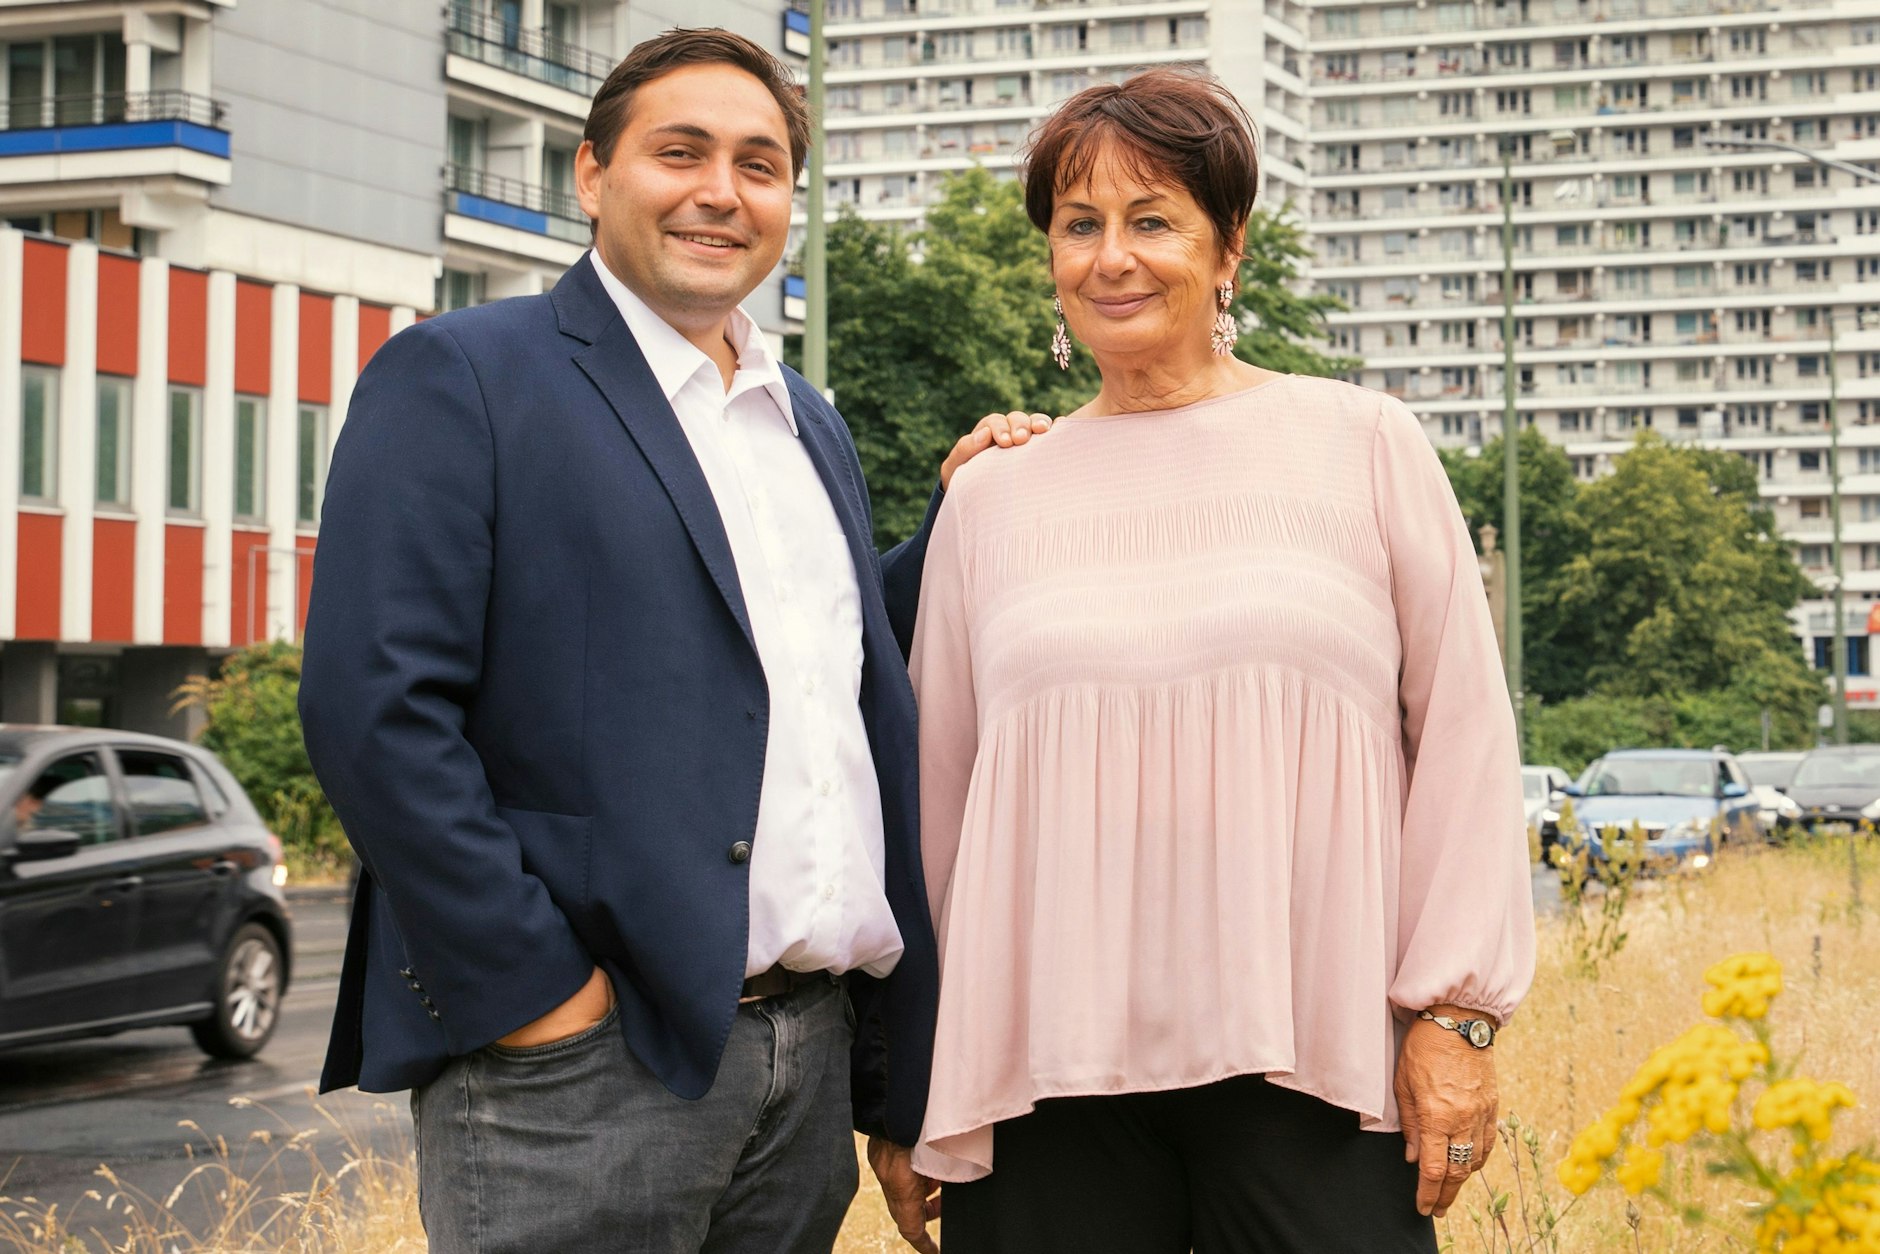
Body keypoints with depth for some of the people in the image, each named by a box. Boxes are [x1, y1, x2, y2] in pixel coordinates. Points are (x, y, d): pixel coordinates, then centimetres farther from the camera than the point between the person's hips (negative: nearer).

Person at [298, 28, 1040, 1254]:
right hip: (583, 1059, -7)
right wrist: (534, 991, -15)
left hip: (812, 1058, 7)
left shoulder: (811, 424, 20)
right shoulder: (459, 376, -3)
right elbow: (373, 703, -13)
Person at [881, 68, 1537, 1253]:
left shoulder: (1366, 444, 7)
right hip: (1043, 1072, 2)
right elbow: (935, 790, 16)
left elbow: (1463, 734, 5)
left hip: (1314, 1063, -1)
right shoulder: (991, 498, 12)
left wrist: (1457, 1016, -2)